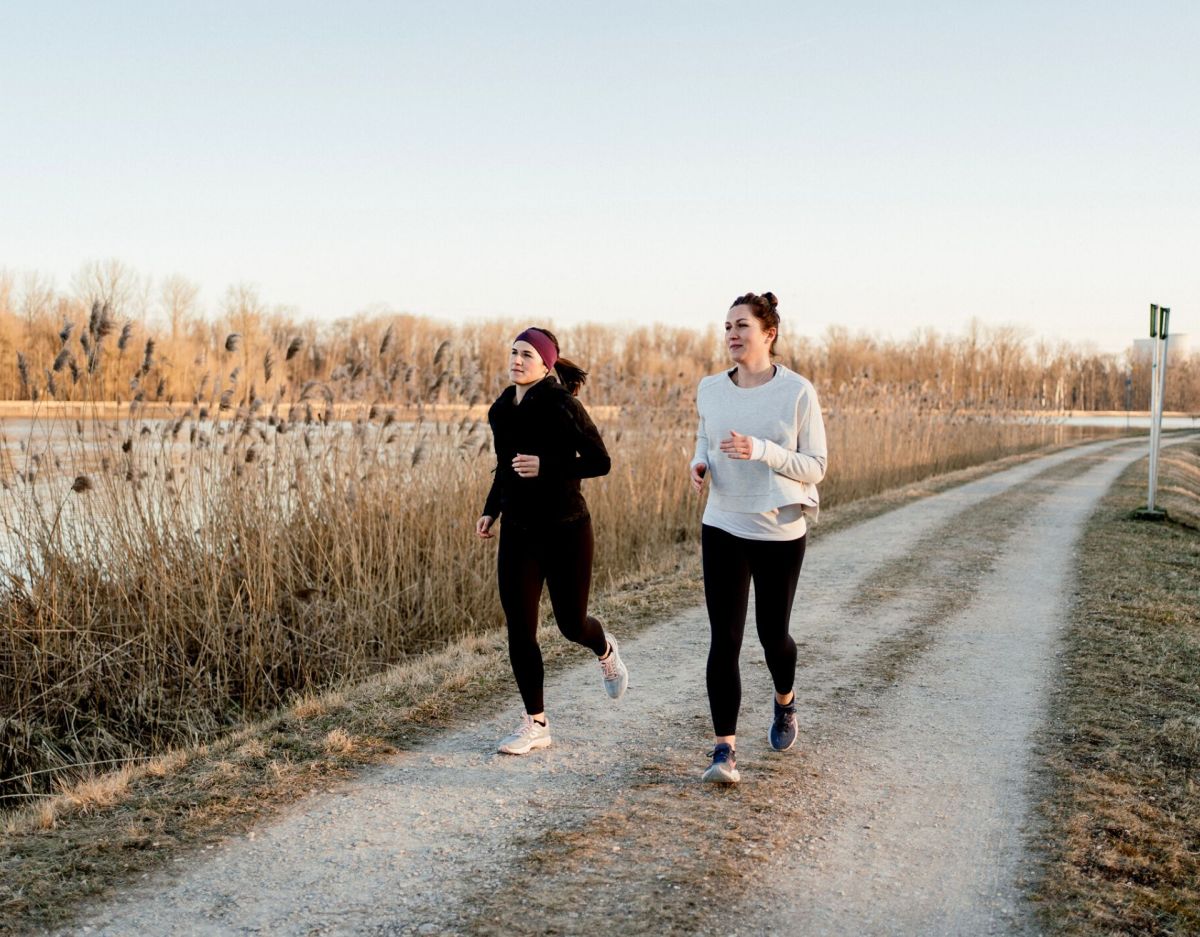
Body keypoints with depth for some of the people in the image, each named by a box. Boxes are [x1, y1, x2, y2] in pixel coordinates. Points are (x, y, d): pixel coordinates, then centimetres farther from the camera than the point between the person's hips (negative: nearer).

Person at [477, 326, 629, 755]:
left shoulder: (561, 405, -14)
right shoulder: (501, 410, 6)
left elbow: (600, 462, -13)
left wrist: (546, 466, -25)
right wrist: (490, 512, 11)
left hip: (565, 531, -5)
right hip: (518, 533, 5)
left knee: (571, 623, 7)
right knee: (519, 631, 0)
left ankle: (605, 650, 45)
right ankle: (536, 725, 12)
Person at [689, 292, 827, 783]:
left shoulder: (797, 392, -9)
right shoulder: (710, 389, 2)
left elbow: (815, 466, -8)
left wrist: (762, 451, -24)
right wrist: (700, 464, -4)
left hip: (780, 533, -2)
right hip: (723, 528, 2)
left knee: (772, 633, 11)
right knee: (724, 640, -6)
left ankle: (785, 702, 44)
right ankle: (725, 751, -3)